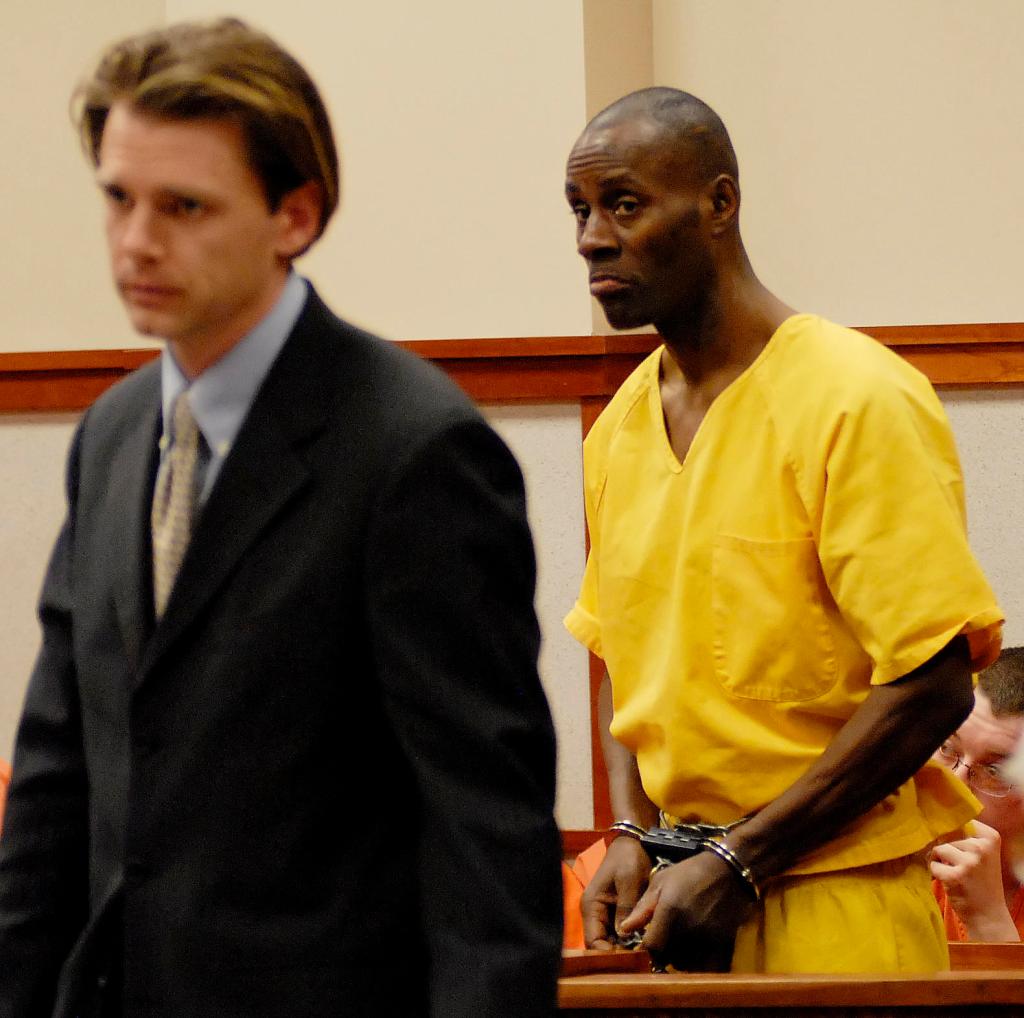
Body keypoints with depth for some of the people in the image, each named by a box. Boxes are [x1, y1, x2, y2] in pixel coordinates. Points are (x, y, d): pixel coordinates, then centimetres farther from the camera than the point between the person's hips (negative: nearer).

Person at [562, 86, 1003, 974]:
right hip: (686, 899, 6)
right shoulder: (618, 429, 9)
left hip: (835, 904, -6)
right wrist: (633, 833, 0)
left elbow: (933, 683, -16)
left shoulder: (859, 402, -12)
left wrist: (738, 864, -17)